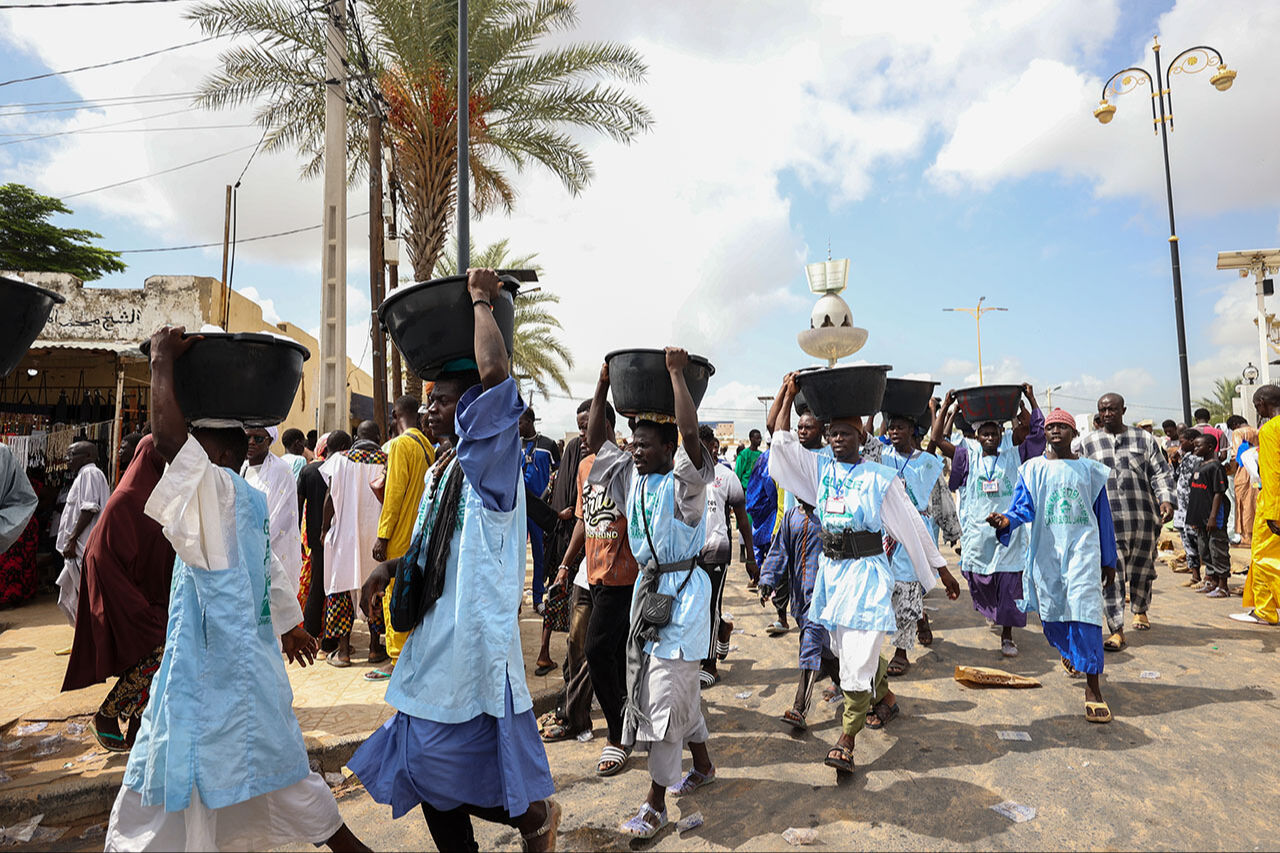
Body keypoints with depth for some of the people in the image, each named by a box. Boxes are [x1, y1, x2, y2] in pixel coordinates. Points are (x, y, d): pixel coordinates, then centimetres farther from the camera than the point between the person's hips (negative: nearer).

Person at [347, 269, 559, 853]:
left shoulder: (490, 461, -14)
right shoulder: (439, 471, 13)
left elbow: (494, 372, -31)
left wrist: (482, 301, -17)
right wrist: (391, 568, 11)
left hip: (474, 645, -9)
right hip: (434, 640, 9)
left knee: (442, 772, -1)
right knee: (431, 776, 17)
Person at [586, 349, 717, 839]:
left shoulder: (684, 481, -15)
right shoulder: (632, 477, 6)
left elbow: (690, 434, -34)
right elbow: (595, 441, 8)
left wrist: (677, 374, -26)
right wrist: (603, 385, 1)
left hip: (682, 590, -8)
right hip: (646, 585, 8)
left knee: (667, 693, -4)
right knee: (679, 687, 19)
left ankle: (656, 804, 8)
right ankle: (702, 766, 40)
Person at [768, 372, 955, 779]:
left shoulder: (880, 478, -6)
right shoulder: (819, 468, 5)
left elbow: (911, 526, -1)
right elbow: (782, 444, -2)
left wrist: (943, 571, 3)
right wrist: (788, 394, -3)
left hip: (867, 571, -5)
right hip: (830, 569, 5)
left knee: (858, 654, -9)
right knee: (844, 646, 18)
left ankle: (847, 738, 5)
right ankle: (885, 697, 46)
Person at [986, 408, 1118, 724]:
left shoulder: (1090, 469, 8)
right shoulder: (1033, 469, 6)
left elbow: (1103, 515, 14)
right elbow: (1024, 505, -6)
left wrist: (1109, 559, 17)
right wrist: (1006, 520, -29)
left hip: (1082, 546, -1)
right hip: (1046, 549, 1)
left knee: (1084, 609, -13)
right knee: (1051, 611, 7)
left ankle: (1092, 687, -9)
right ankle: (1069, 653, 41)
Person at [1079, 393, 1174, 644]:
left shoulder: (1144, 439, 10)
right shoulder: (1087, 443, 9)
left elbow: (1161, 473, 6)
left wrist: (1166, 500, -10)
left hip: (1143, 517, 1)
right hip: (1105, 520, -1)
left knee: (1142, 570, 13)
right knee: (1111, 575, -8)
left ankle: (1140, 611, 40)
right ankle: (1117, 630, -5)